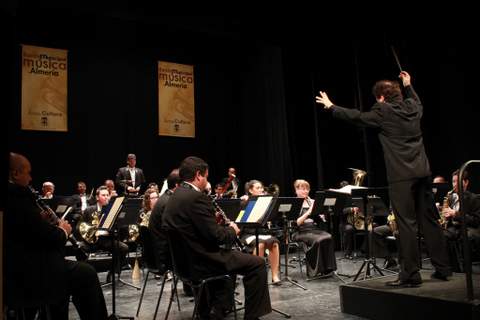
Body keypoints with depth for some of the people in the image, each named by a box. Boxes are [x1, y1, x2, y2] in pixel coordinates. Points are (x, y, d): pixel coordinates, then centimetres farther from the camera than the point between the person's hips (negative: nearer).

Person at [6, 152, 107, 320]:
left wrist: (41, 219, 9)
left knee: (63, 268, 27)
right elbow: (48, 237, -19)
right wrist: (63, 230, 0)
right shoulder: (18, 195, -19)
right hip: (27, 275, -10)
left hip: (13, 273, 10)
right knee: (87, 273, 1)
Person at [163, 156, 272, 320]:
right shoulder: (196, 197, -20)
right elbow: (216, 236, -21)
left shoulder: (176, 196, 9)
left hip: (185, 258, 10)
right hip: (200, 262, -10)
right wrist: (232, 230, -2)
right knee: (257, 263, -3)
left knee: (228, 254, 33)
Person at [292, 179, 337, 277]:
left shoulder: (312, 202, 15)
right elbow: (296, 223, -14)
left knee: (328, 238, -26)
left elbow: (319, 218, 8)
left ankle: (327, 268, -19)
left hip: (314, 229, 5)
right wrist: (308, 212, -23)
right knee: (318, 240, -33)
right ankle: (315, 270, -21)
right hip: (301, 232, -5)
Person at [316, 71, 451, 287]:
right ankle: (442, 268, 21)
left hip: (401, 175, -7)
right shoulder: (412, 106, 13)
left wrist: (331, 107, 12)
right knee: (429, 220, 13)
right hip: (422, 172, 7)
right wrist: (408, 86, 49)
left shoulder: (383, 111, -6)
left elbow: (356, 117, 1)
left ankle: (410, 274, -1)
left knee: (406, 223, -5)